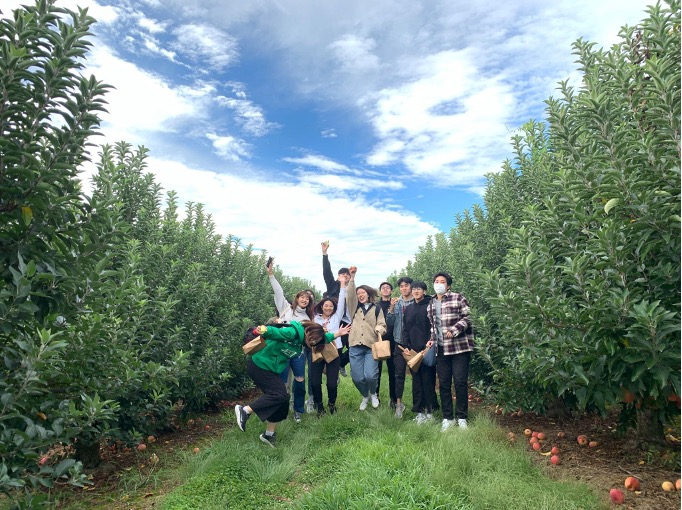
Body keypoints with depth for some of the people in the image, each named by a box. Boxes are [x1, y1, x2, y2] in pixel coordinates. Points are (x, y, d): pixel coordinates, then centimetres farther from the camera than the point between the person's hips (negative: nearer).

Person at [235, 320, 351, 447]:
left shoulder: (302, 339, 6)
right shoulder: (292, 332, -22)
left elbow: (322, 338, 20)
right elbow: (275, 332, -37)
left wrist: (335, 334, 14)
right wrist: (264, 330, -57)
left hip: (270, 369, 10)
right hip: (259, 366, -10)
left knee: (282, 399, 7)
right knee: (279, 395, -16)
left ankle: (269, 434, 20)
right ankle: (245, 410, -9)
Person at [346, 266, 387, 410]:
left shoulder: (377, 309, 11)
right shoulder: (355, 307, 15)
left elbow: (382, 324, 5)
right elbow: (350, 295, -1)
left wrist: (379, 330, -20)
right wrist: (352, 277, -11)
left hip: (371, 345, -2)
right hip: (355, 346, 2)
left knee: (370, 375, -14)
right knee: (357, 377, 0)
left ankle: (373, 394, 20)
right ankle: (365, 396, 31)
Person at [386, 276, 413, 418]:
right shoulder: (396, 302, 5)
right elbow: (390, 322, 0)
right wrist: (391, 308, -14)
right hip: (400, 342, 2)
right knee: (399, 373, 4)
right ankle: (398, 403, 12)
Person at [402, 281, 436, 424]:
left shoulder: (430, 306, -1)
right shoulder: (408, 309, 16)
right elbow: (405, 329, 14)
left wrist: (430, 343, -17)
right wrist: (406, 346, 4)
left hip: (427, 349, -5)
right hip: (413, 350, 5)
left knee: (428, 380, -1)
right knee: (416, 380, 7)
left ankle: (429, 411, 9)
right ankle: (419, 411, 14)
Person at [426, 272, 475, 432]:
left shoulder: (458, 298, -3)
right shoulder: (431, 304, 14)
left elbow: (468, 317, -8)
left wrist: (454, 330, -19)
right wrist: (432, 339, 7)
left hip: (460, 347, -5)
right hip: (441, 349, 5)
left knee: (460, 382, -1)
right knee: (444, 384, 8)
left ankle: (462, 418, 14)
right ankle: (447, 418, 19)